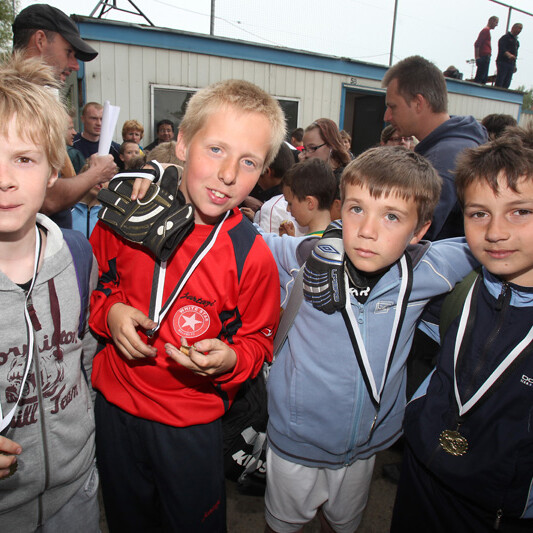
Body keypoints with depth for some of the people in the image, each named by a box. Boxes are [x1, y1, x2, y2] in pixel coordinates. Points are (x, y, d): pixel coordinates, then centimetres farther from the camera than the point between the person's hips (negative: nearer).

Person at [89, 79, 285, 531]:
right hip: (115, 405, 3)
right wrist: (109, 311, -15)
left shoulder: (252, 256, -19)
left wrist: (229, 359, -27)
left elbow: (258, 340, -7)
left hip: (192, 425, -2)